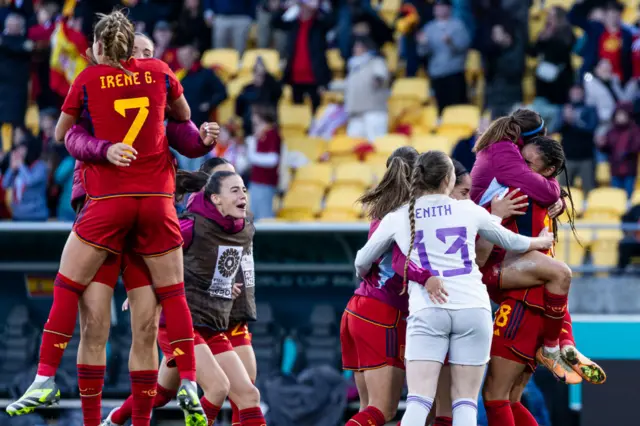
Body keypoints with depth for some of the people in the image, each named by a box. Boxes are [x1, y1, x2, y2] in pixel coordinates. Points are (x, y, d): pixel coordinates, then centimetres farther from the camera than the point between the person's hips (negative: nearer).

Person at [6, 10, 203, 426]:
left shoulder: (88, 80, 1)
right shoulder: (160, 72, 5)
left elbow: (60, 134, 14)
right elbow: (185, 117, 22)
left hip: (108, 201, -2)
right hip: (158, 199, 2)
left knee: (67, 288, 5)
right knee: (173, 294, 8)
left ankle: (46, 379, -1)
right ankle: (189, 387, 1)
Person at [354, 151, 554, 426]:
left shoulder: (397, 218, 10)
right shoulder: (469, 210, 11)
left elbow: (362, 263, 20)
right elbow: (510, 241, 26)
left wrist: (364, 277, 45)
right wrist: (540, 242, 48)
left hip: (427, 310, -1)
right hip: (473, 308, 1)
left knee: (418, 401, -8)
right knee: (465, 403, 3)